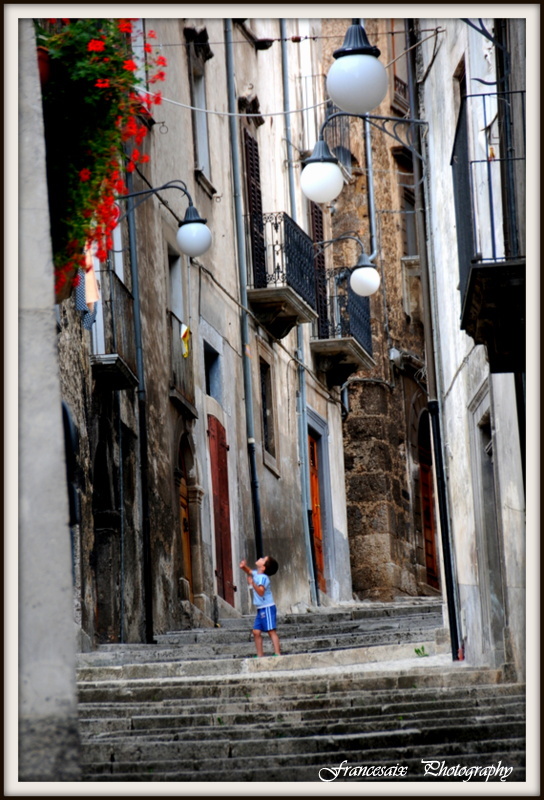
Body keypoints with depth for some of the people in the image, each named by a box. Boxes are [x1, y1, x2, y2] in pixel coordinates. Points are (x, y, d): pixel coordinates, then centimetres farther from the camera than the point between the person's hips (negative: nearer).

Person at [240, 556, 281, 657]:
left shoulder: (263, 577, -16)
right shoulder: (256, 574, 10)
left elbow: (261, 592, -28)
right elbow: (249, 572, 30)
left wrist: (252, 583, -39)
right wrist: (244, 567, 10)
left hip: (267, 608, -9)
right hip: (260, 608, 9)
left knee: (271, 631, -11)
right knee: (256, 631, 7)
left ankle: (277, 654, -13)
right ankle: (260, 655, 10)